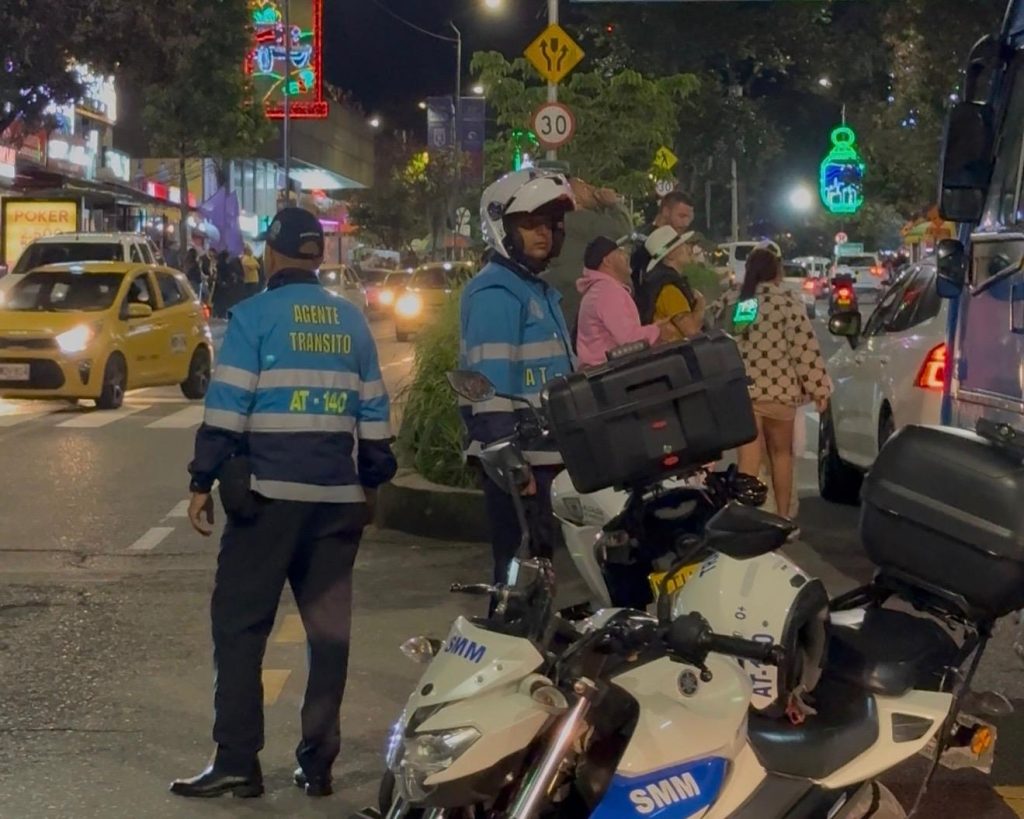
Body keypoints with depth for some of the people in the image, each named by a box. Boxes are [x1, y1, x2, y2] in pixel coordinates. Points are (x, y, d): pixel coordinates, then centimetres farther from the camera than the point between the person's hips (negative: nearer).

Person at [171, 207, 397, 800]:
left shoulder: (255, 315, -4)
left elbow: (227, 406, -9)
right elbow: (374, 409, 13)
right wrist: (371, 483, 21)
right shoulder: (352, 320, 11)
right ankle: (318, 762, 12)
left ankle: (238, 760, -3)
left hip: (270, 492, -5)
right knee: (329, 627, 9)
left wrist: (203, 483, -5)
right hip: (339, 496, 5)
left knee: (240, 623, 1)